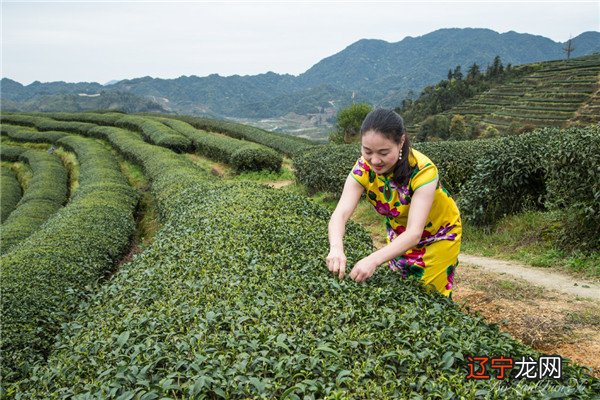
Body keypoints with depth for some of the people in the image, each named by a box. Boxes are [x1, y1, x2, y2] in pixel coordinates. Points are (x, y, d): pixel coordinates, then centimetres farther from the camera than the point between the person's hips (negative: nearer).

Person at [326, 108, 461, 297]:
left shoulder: (422, 170, -36)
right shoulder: (363, 168, -25)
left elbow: (414, 233, -43)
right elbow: (340, 214, -35)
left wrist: (374, 259, -57)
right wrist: (336, 249, -56)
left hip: (438, 236, -3)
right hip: (399, 235, 4)